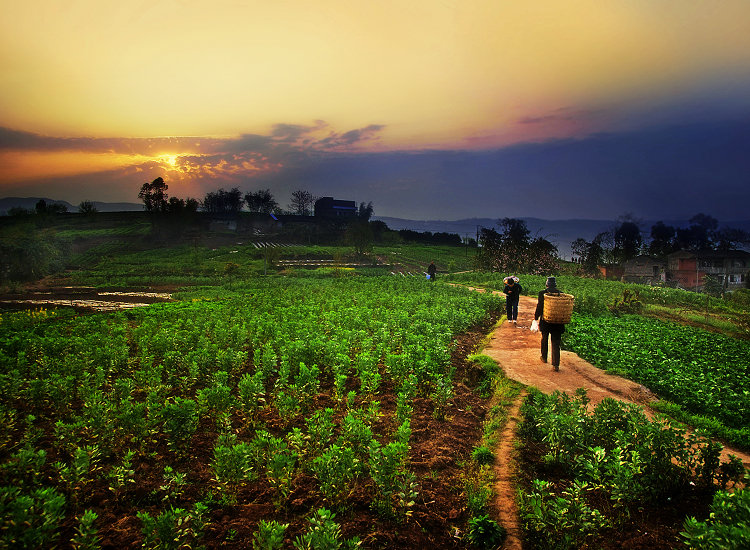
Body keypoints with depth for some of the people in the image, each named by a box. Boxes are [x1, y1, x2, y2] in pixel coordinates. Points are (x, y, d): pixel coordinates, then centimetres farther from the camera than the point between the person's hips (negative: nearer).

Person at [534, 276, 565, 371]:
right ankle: (556, 364, -6)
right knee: (556, 343, 2)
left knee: (544, 339, 21)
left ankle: (544, 357, 35)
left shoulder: (542, 293, -8)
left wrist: (536, 317, 3)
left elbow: (539, 307, -8)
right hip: (558, 323, 1)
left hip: (545, 321, -1)